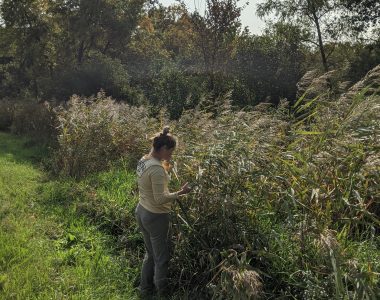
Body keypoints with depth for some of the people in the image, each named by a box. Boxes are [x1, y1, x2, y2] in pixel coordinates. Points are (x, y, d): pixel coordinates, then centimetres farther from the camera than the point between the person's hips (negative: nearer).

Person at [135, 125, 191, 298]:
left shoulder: (143, 161, 2)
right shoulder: (157, 168, -26)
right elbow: (160, 199, -25)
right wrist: (180, 193, -16)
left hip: (142, 212, 9)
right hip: (156, 217, -9)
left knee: (150, 254, 24)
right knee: (162, 258, 10)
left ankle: (145, 289, 38)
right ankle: (163, 293, 26)